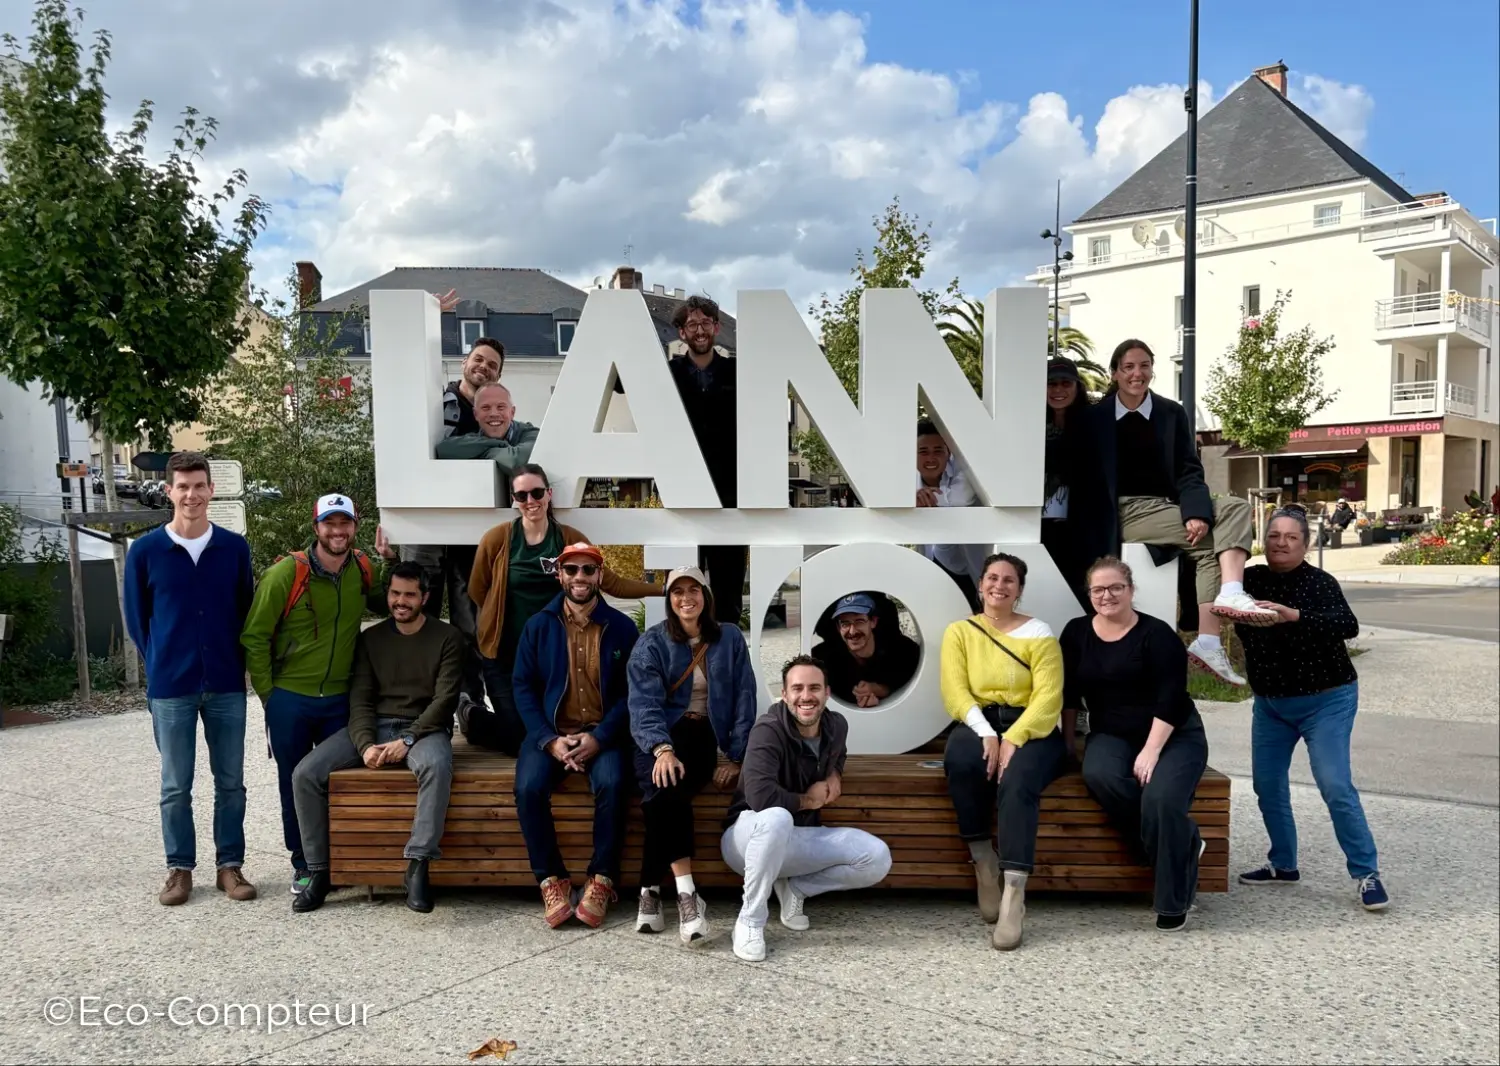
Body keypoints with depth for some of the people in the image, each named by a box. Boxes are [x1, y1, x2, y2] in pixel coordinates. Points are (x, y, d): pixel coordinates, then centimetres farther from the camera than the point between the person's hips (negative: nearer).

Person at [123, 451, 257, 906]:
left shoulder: (235, 548, 0)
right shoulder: (144, 551, -4)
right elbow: (136, 619, 6)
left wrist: (231, 662, 6)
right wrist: (163, 665, 8)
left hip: (227, 685, 1)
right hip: (170, 688, -1)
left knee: (230, 782, 8)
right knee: (176, 786, 8)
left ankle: (229, 865, 20)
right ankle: (179, 868, 22)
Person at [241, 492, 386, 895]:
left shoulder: (365, 571, -1)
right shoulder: (286, 573, -13)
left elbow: (385, 606, 19)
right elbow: (254, 636, -7)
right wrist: (267, 692, -5)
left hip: (340, 698, 3)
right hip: (289, 698, -2)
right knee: (295, 783, 9)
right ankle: (303, 864, 24)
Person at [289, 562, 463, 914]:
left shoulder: (447, 638, 1)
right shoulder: (371, 638, 12)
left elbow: (445, 699, -7)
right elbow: (360, 698, 4)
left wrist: (407, 740, -19)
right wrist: (365, 744, -15)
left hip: (423, 728, -4)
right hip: (373, 727, 4)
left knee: (437, 765, -39)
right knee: (305, 773, -17)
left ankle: (417, 866, -31)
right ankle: (318, 871, -6)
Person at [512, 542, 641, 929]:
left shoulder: (622, 627, 2)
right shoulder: (538, 625, 4)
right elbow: (524, 687, 2)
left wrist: (600, 737, -14)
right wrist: (549, 739, -12)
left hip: (601, 733, -1)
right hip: (550, 731, 1)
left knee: (612, 785, -30)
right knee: (529, 788, -27)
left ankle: (602, 881, -13)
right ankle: (552, 880, -10)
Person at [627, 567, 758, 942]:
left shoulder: (730, 639, 6)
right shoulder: (651, 642, 1)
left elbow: (744, 700, 6)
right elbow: (645, 704, -11)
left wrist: (736, 758, -4)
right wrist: (662, 749, -29)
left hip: (705, 736, 1)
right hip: (661, 737, 0)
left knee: (666, 793, -31)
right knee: (666, 785, -35)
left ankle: (652, 889, -20)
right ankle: (685, 892, -37)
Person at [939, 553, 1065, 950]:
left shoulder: (1039, 633, 3)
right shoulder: (959, 631, 10)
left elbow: (1048, 697, -8)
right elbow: (955, 691, -3)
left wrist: (1013, 739, -23)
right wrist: (986, 734, -20)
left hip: (1030, 729, -1)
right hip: (978, 724, 1)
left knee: (1017, 781, -34)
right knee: (961, 762, -35)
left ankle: (1014, 897, -37)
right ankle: (984, 866, -20)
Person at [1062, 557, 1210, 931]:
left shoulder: (1156, 634, -9)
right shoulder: (1076, 633, 5)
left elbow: (1170, 697, -15)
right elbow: (1069, 693, 9)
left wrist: (1151, 751, -22)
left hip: (1174, 735, -3)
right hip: (1112, 735, 3)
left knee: (1161, 798, -31)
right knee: (1098, 775, -32)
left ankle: (1173, 903, -12)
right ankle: (1182, 841, -13)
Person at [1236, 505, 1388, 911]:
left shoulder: (1320, 582, -15)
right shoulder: (1251, 580, -1)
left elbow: (1347, 625, -31)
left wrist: (1294, 615, -45)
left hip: (1325, 700, -5)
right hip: (1270, 702, 5)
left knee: (1336, 787, -12)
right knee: (1267, 785, 9)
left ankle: (1366, 873, 1)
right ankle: (1283, 865, 25)